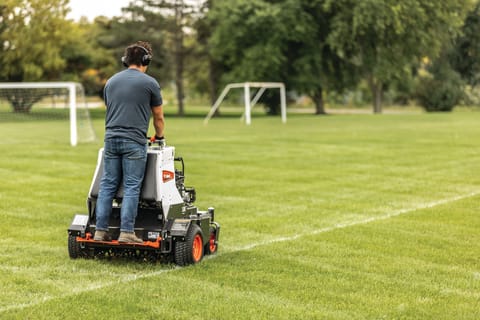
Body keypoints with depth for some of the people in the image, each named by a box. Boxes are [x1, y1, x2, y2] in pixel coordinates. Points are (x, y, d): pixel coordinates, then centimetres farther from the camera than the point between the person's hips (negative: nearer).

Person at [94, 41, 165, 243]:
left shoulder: (111, 81, 17)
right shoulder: (149, 83, 1)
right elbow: (158, 117, 11)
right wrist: (160, 138, 30)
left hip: (111, 139, 5)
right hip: (134, 142, -5)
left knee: (107, 186, 5)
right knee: (131, 188, -4)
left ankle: (100, 231, 4)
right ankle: (126, 232, -6)